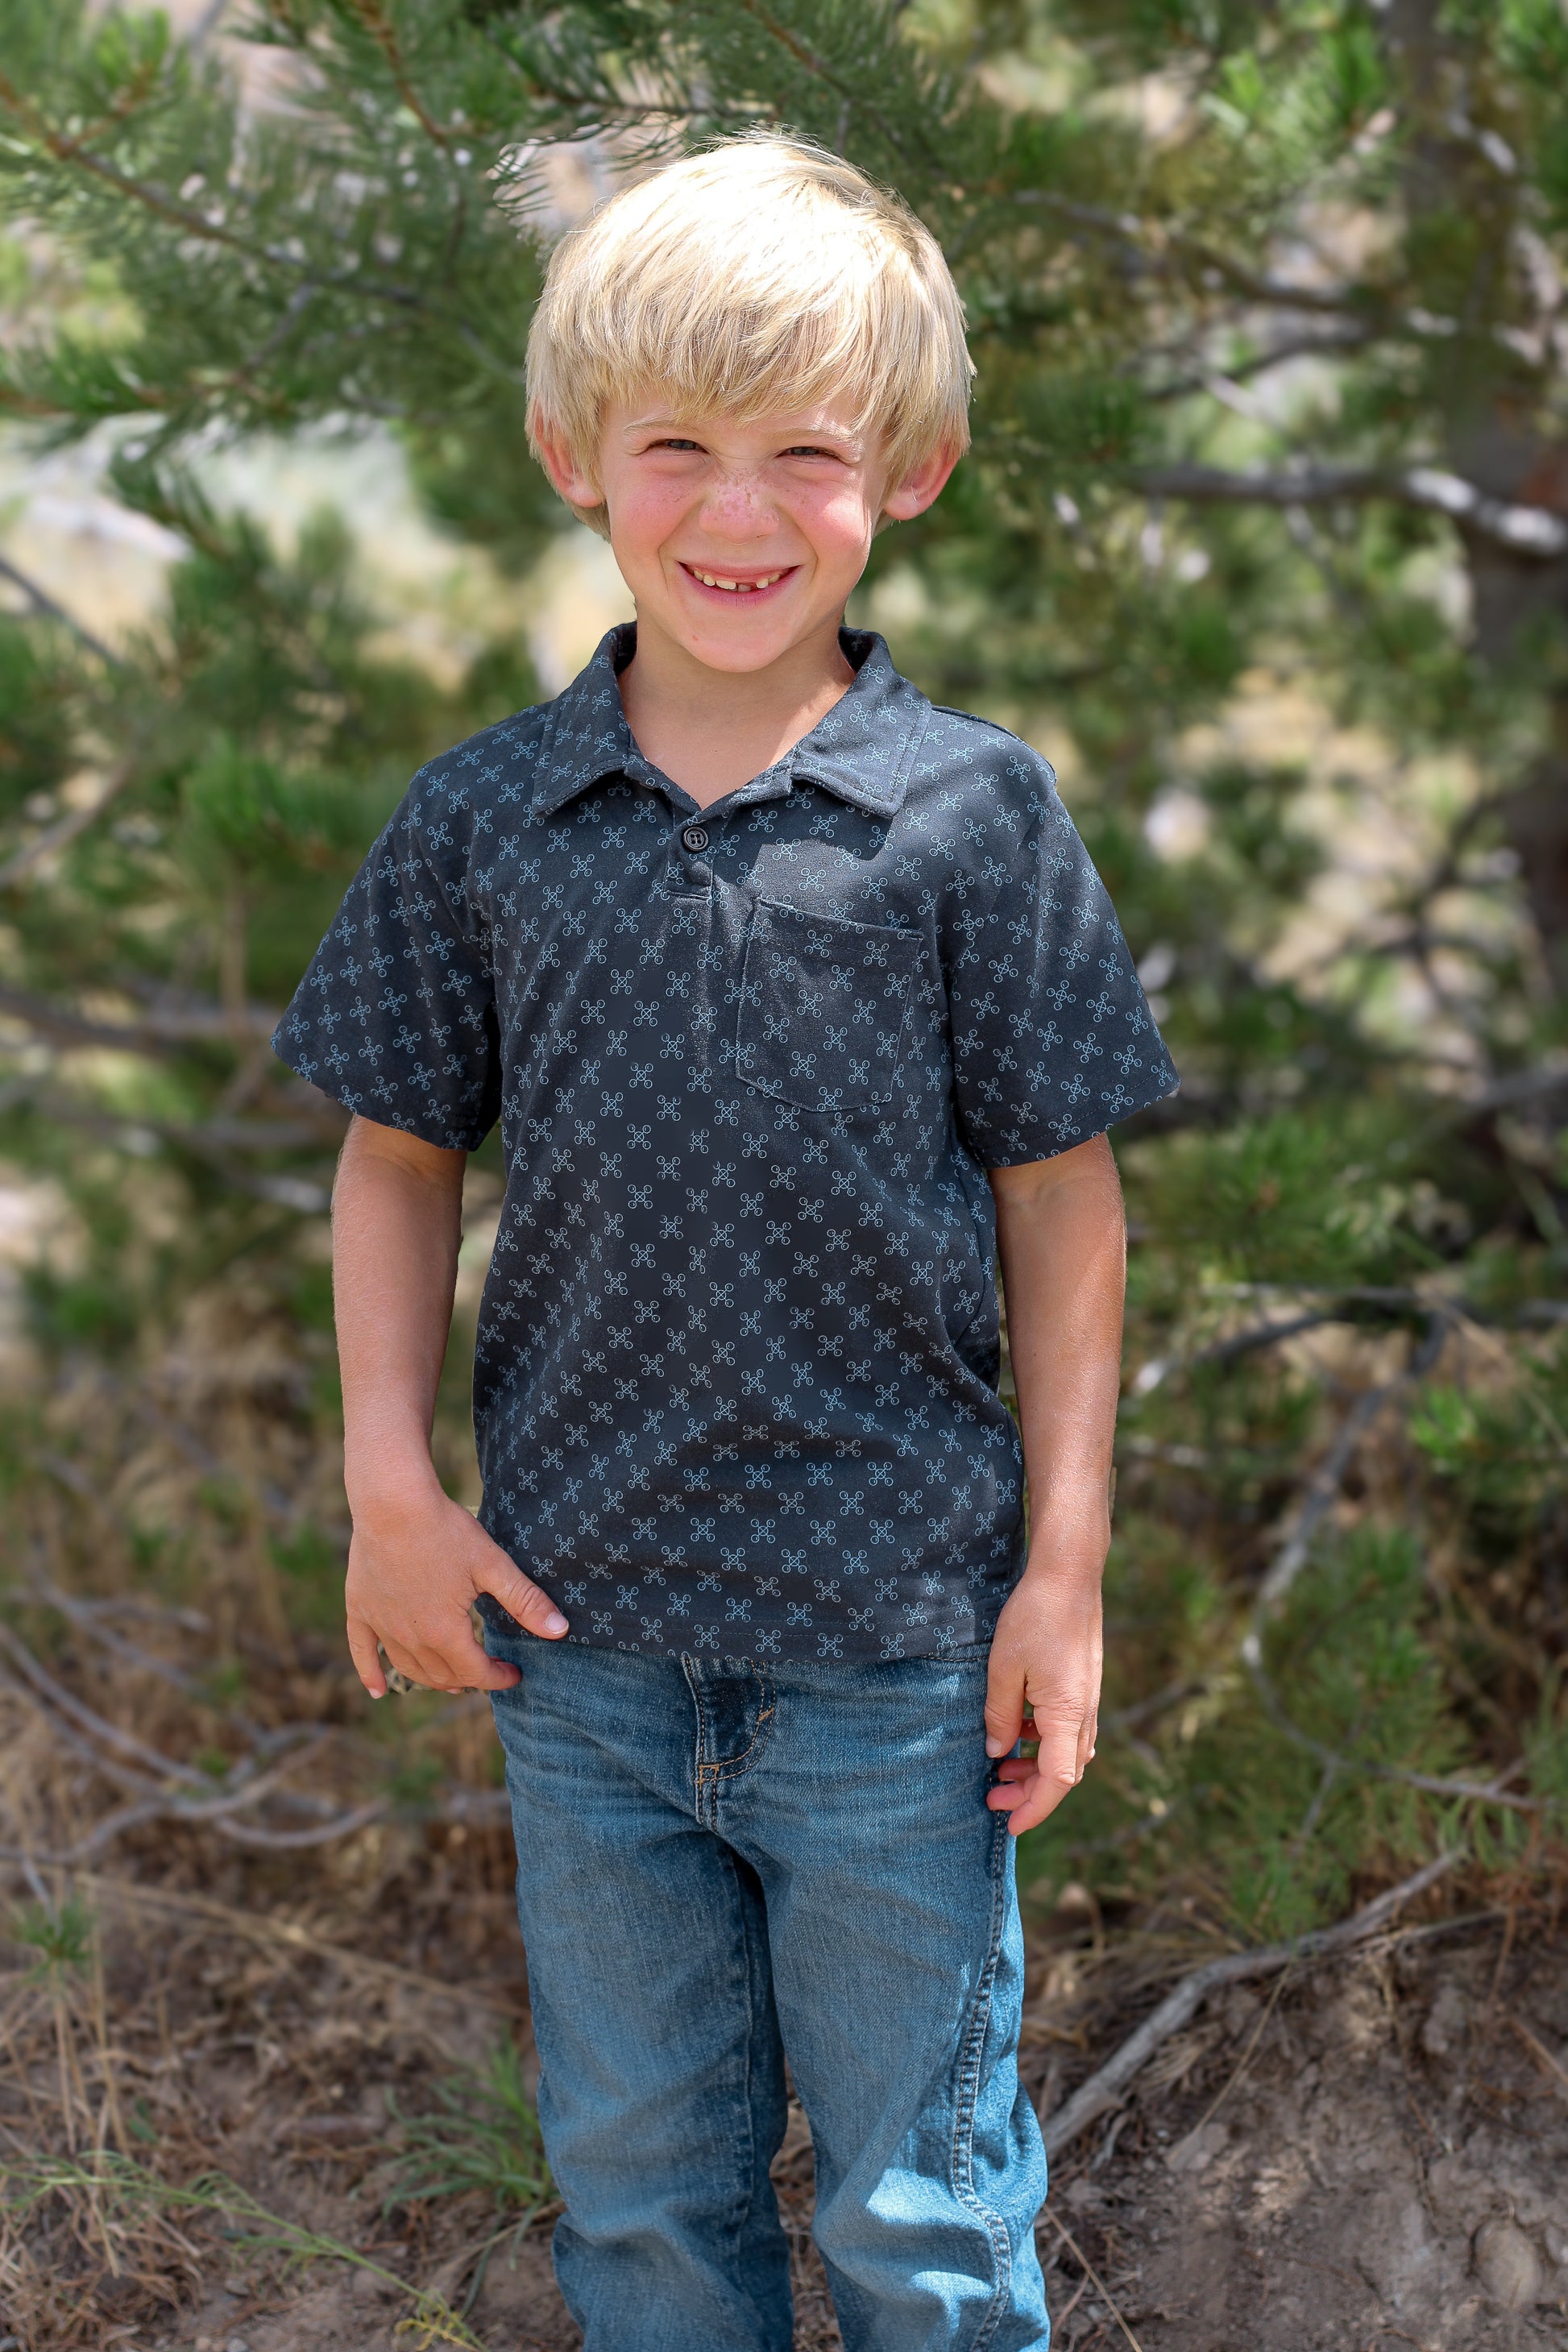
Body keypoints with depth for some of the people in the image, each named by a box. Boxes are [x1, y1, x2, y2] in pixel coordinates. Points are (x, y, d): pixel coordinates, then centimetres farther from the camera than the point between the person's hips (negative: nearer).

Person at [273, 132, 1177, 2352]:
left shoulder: (972, 812, -8)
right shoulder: (482, 817, -2)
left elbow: (1059, 1196, -3)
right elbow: (401, 1153, 8)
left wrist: (1066, 1563, -4)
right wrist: (391, 1481, -1)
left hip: (896, 1644, -2)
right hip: (579, 1625, 3)